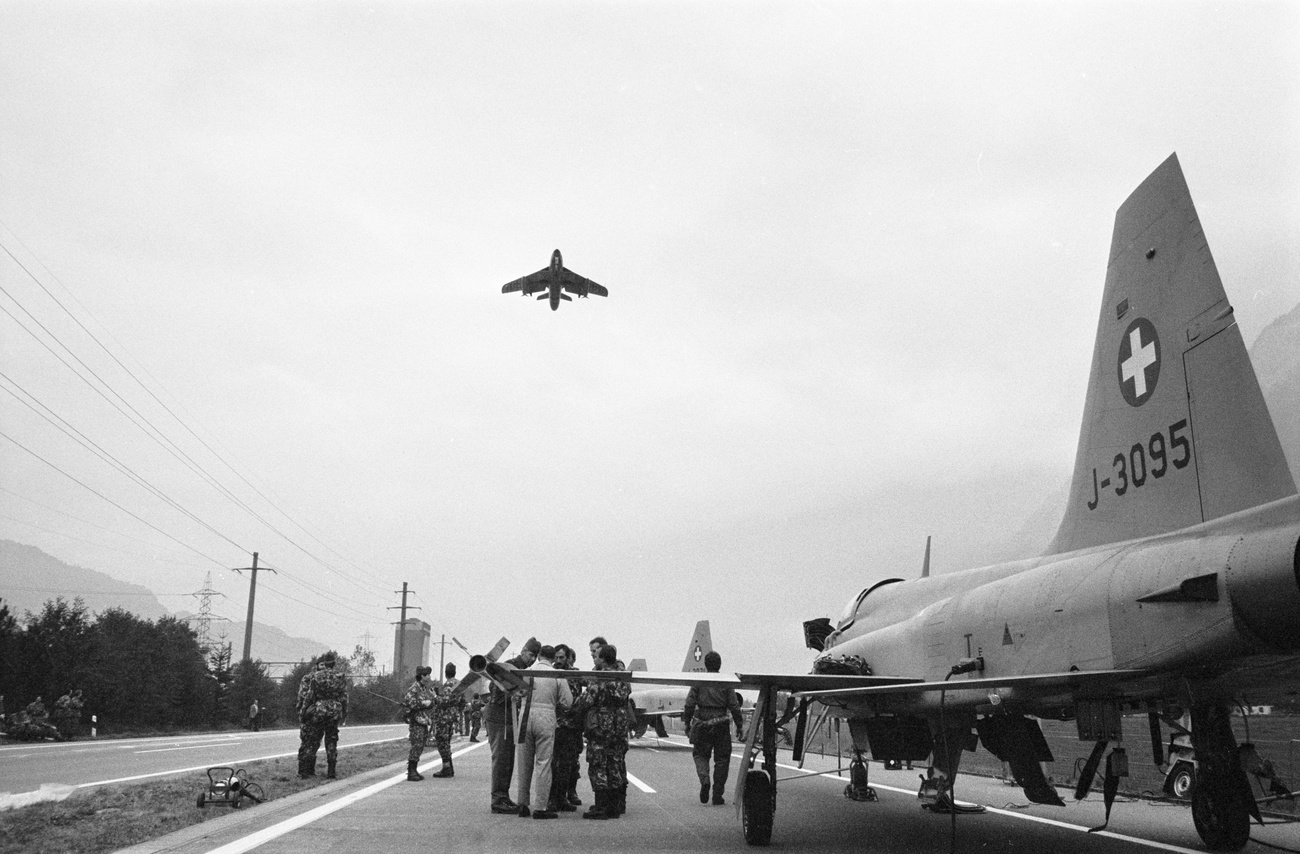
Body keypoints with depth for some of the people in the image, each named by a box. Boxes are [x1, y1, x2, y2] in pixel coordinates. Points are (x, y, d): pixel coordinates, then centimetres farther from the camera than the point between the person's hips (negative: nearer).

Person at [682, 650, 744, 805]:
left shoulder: (698, 682, -1)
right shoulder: (727, 683, 0)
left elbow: (690, 704, -1)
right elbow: (734, 706, -1)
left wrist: (687, 723, 7)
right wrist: (740, 725, 7)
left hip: (702, 724, 0)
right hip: (721, 726, 0)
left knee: (700, 754, 14)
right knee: (722, 758, 9)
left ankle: (704, 780, -12)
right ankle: (717, 795, 9)